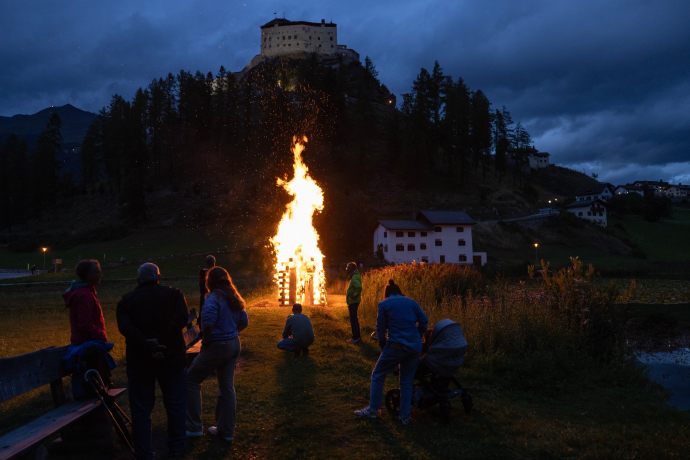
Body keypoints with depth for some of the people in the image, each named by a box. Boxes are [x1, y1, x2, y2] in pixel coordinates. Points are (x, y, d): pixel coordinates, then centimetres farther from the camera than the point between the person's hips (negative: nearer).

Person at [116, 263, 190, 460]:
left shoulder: (127, 300, 1)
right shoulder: (173, 294, 1)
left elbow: (125, 327, -17)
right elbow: (182, 317, -17)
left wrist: (148, 347, -24)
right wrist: (160, 341, -22)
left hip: (139, 363, 0)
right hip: (172, 360, 0)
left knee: (141, 411, 11)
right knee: (176, 406, 16)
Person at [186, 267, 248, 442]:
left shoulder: (213, 298, -17)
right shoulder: (234, 299, 8)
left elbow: (208, 323, -30)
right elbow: (244, 322, 13)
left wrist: (206, 341, -15)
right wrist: (230, 333, 12)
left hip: (217, 347, -8)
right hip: (234, 345, 8)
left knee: (191, 381, 8)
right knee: (227, 386, 15)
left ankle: (194, 427, 13)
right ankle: (226, 430, 24)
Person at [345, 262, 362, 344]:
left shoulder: (355, 277, -20)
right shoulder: (355, 275, 12)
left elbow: (359, 287, -35)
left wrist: (354, 295, -25)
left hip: (353, 301, -11)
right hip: (353, 301, 11)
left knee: (353, 319, -5)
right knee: (354, 318, 18)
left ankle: (355, 337, 0)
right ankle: (357, 335, 27)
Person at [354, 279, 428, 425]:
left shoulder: (384, 304, 4)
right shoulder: (411, 302, 13)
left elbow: (380, 328, 4)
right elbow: (424, 321, 9)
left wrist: (383, 346, 15)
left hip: (396, 346, -4)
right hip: (415, 347, 4)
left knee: (378, 376, 13)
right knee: (407, 381, 15)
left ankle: (372, 409, 16)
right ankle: (405, 416, 18)